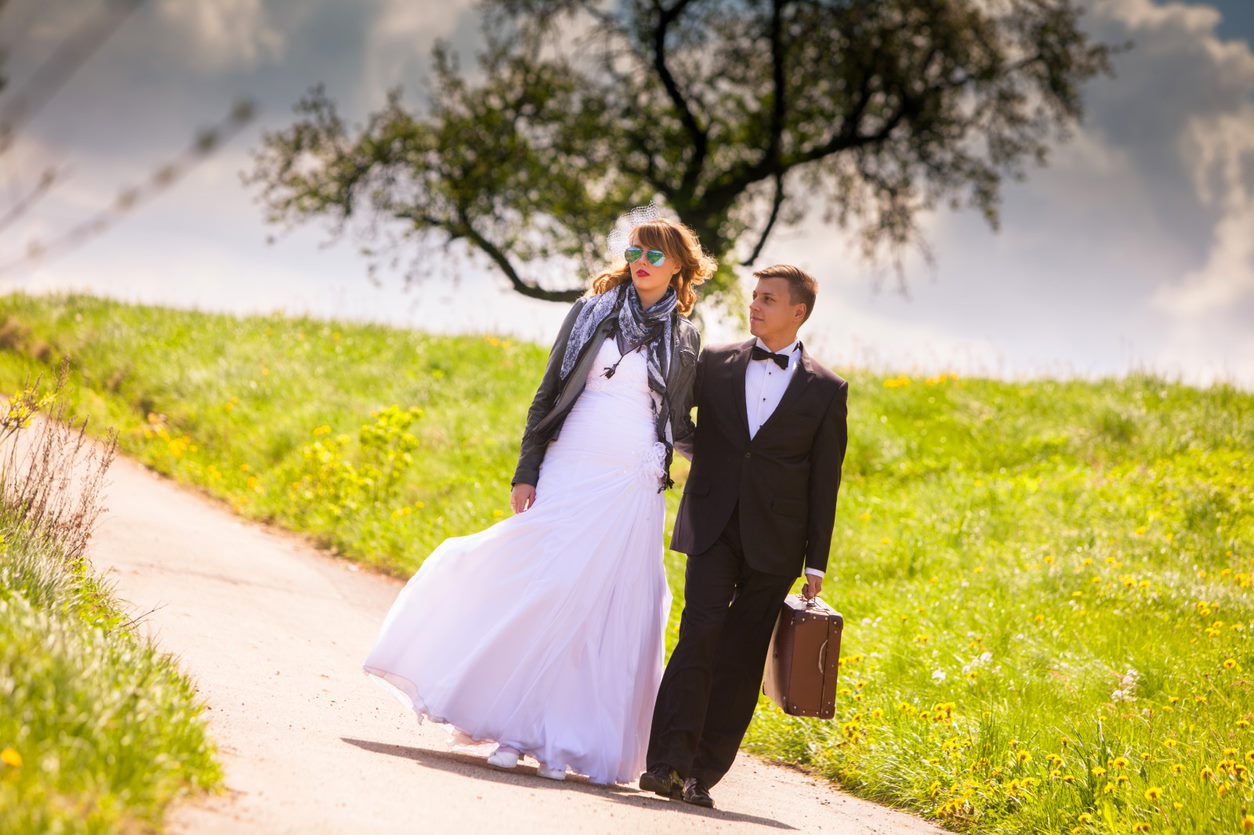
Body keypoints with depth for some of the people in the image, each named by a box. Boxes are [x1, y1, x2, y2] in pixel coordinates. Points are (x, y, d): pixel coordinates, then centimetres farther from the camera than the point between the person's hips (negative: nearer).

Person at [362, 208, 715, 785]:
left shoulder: (684, 338, 8)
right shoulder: (592, 312, 7)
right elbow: (549, 395, 6)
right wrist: (526, 474, -1)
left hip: (633, 493, 0)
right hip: (568, 477, 0)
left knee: (611, 615, -1)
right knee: (537, 592, -7)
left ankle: (567, 741, 6)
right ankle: (516, 728, 2)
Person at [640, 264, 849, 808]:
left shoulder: (826, 390, 5)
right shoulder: (716, 365, 9)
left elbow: (825, 482, 4)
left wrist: (816, 562, 1)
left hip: (773, 543, 0)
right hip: (713, 528, 0)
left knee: (741, 659, 0)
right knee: (700, 635, -14)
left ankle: (703, 773, 4)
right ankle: (669, 761, -17)